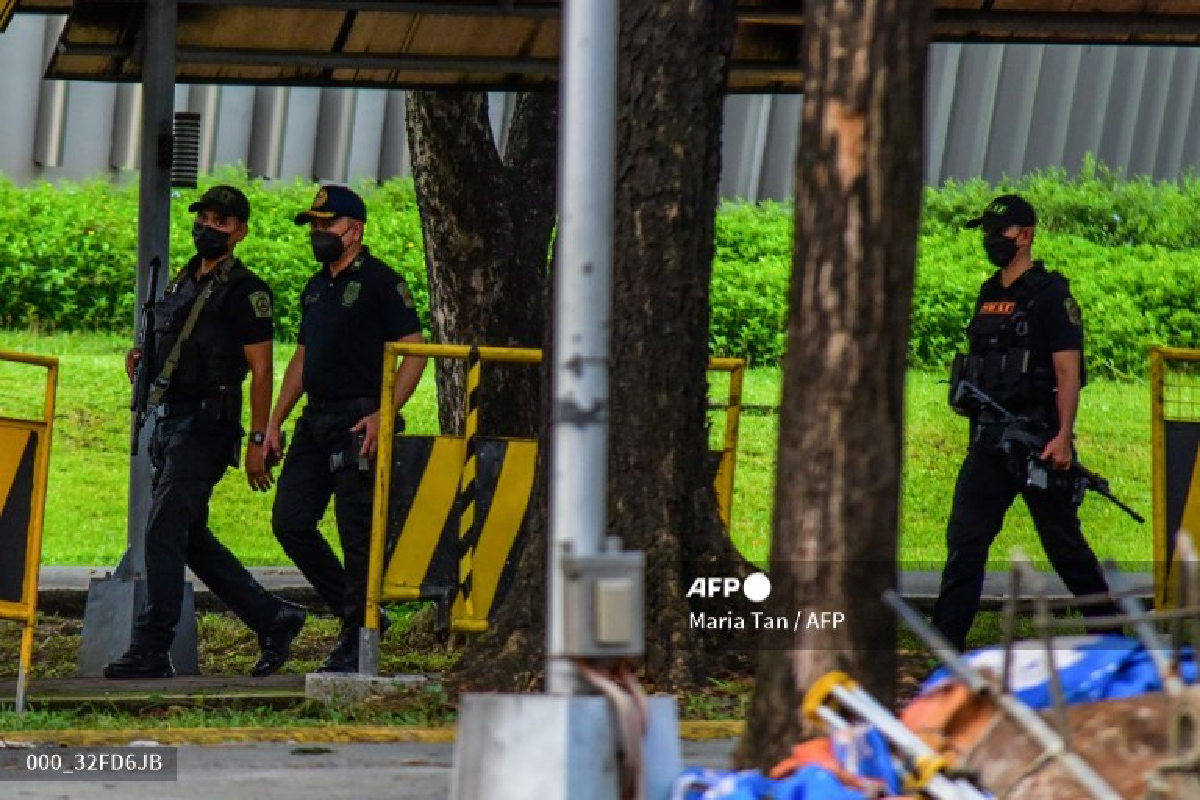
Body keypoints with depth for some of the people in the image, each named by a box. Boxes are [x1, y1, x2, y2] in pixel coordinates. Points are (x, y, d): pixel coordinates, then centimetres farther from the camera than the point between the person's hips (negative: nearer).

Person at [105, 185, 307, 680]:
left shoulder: (245, 292, -8)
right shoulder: (182, 284, 17)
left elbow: (261, 370, -10)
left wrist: (258, 441, -15)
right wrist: (141, 360, 6)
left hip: (207, 426, -9)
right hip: (169, 421, 9)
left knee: (163, 532, -14)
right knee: (190, 539, 12)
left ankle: (151, 650, -13)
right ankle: (273, 621, 22)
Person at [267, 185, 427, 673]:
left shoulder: (380, 282, -6)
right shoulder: (316, 288, 18)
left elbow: (414, 353, -11)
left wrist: (384, 415, -20)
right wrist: (274, 422, 17)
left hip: (358, 419, -8)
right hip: (315, 420, 8)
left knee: (358, 534, -5)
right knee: (290, 522, 4)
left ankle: (357, 643, 0)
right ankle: (354, 610, 16)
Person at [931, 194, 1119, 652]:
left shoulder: (1050, 295, -8)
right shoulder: (989, 295, 15)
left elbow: (1069, 370, -14)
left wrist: (1063, 436, -22)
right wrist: (964, 395, 8)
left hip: (1037, 438, -6)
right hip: (989, 438, 6)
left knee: (1063, 541, 6)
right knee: (964, 537, -5)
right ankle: (946, 644, -8)